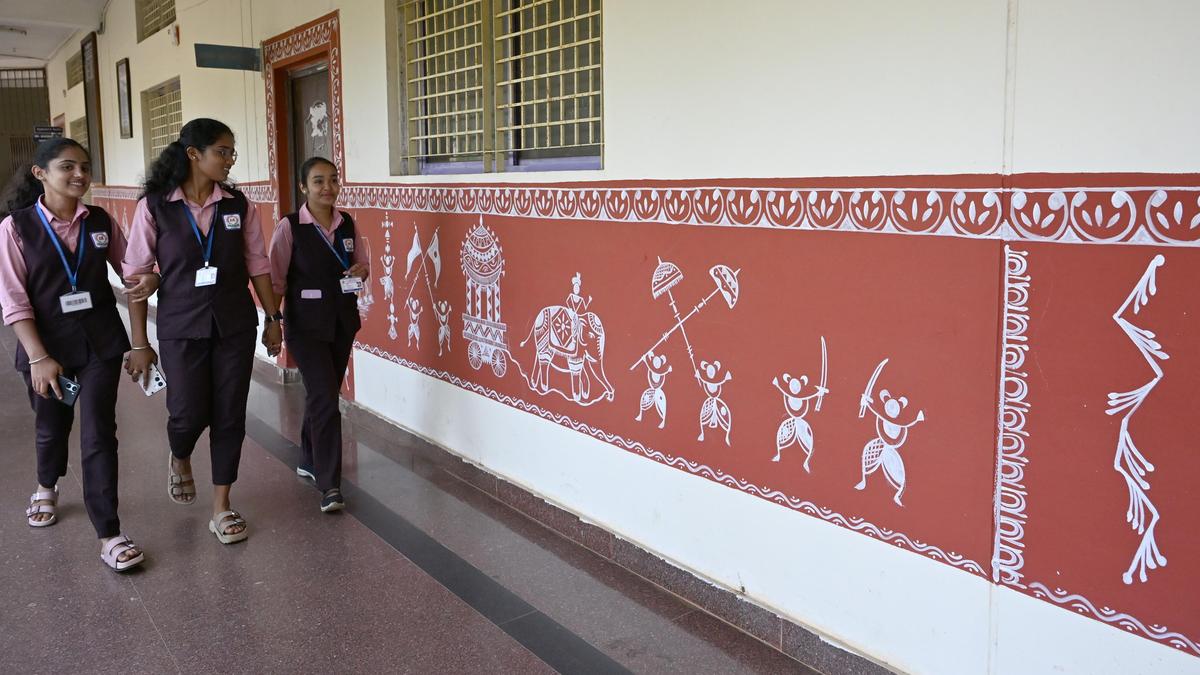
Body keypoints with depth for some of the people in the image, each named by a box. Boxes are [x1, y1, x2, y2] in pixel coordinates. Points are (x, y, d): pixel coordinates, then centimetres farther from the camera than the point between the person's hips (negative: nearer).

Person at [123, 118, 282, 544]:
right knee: (189, 413, 0)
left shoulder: (237, 204, 1)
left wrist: (273, 318, 6)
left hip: (234, 326, 2)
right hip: (181, 328, -2)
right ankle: (180, 460, 38)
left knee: (229, 415, 5)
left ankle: (221, 506, 19)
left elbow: (257, 264, 7)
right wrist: (140, 344, -5)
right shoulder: (154, 206, -7)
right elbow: (136, 274, -5)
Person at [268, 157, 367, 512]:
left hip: (343, 321, 5)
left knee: (322, 395, 18)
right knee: (325, 398, -12)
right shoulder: (290, 227, -10)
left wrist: (360, 271, -7)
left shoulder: (347, 223, 4)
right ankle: (329, 484, -5)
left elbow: (362, 263, 15)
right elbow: (276, 279, -8)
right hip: (307, 325, -5)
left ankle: (310, 461, 38)